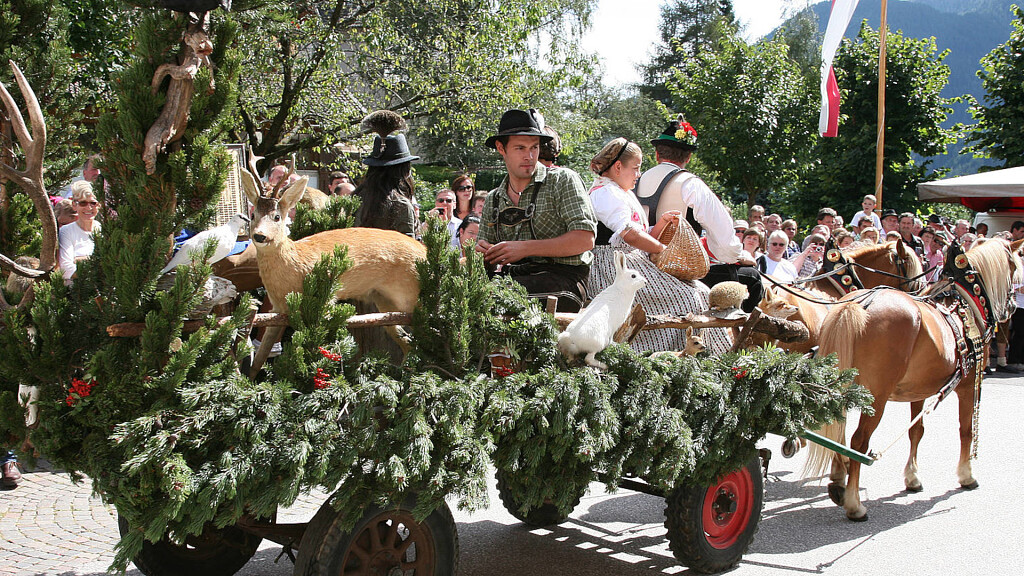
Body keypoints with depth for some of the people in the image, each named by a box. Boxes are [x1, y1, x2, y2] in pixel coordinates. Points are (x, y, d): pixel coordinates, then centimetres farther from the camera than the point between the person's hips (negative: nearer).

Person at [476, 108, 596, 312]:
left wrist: (526, 248, -13)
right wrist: (480, 254, -4)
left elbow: (585, 239, -7)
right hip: (513, 277, 4)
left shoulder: (562, 180, 4)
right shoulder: (493, 200, 19)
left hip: (562, 278, -4)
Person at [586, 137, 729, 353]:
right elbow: (630, 234, -21)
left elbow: (643, 237, 21)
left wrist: (662, 223, 4)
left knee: (697, 292, 0)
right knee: (682, 297, -19)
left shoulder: (624, 194, 26)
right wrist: (663, 250, -11)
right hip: (614, 268, -10)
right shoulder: (605, 192, -8)